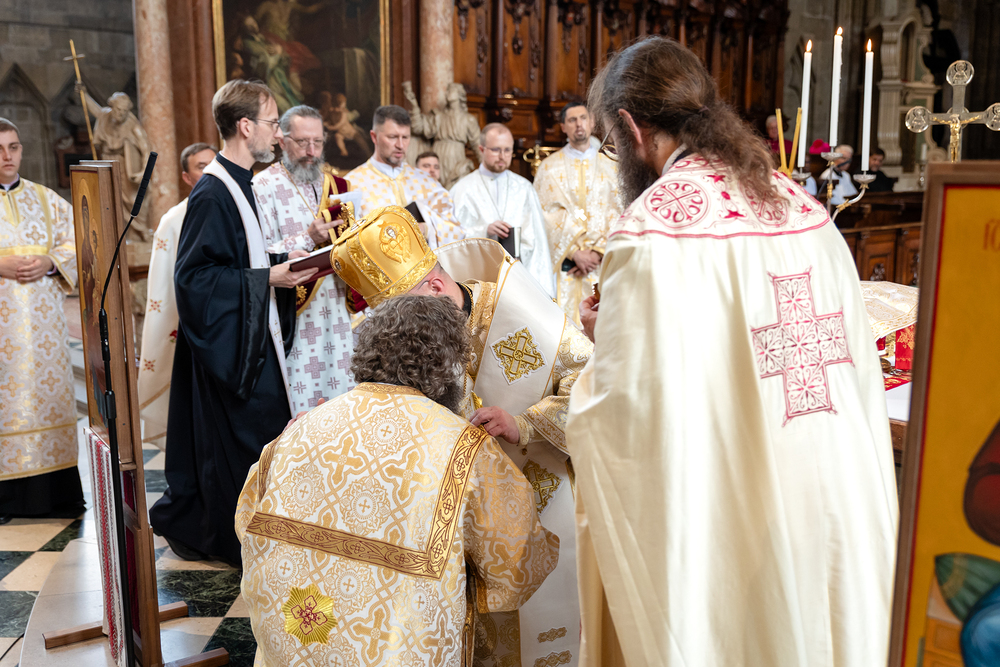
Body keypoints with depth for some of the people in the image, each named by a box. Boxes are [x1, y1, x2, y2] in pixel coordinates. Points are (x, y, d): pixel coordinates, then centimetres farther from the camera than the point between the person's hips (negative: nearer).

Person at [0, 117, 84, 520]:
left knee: (47, 391, 4)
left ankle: (52, 492, 12)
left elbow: (75, 243, 10)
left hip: (41, 317, 3)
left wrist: (49, 262, -8)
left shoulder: (45, 199, 11)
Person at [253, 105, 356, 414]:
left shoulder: (337, 186, 13)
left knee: (340, 392, 7)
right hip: (295, 315, -5)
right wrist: (308, 238, -21)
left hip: (338, 311, 5)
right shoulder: (264, 187, -5)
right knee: (300, 406, -3)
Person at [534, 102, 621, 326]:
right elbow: (548, 215, -1)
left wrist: (598, 252, -7)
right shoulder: (549, 167, 7)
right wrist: (575, 252, -10)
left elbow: (616, 213, 6)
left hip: (602, 260, 2)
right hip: (564, 261, -2)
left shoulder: (609, 167, 13)